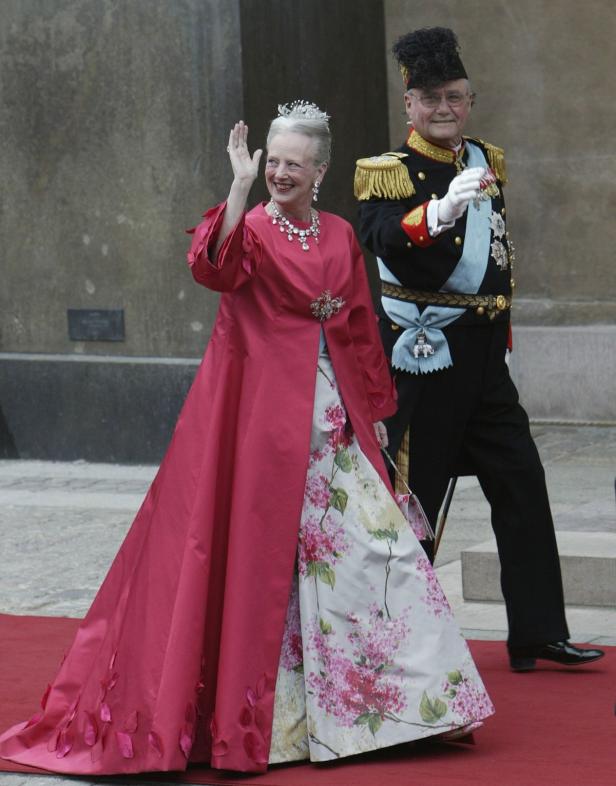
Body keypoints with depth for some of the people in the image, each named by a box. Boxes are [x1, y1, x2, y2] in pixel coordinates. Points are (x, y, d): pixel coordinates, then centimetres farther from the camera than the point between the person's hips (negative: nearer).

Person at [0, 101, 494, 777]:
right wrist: (241, 186, -32)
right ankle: (257, 714, 4)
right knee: (266, 548, -3)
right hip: (264, 412, -5)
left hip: (333, 415, 5)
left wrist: (374, 409, 17)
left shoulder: (340, 238, 11)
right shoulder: (251, 230, -4)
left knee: (371, 538, 3)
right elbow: (214, 266, -28)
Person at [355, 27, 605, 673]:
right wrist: (440, 211, -48)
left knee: (523, 488, 4)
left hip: (483, 357, 7)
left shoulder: (485, 162, 12)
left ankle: (539, 635, 8)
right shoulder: (390, 173, -8)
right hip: (424, 358, -7)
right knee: (415, 499, -2)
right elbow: (386, 238, -30)